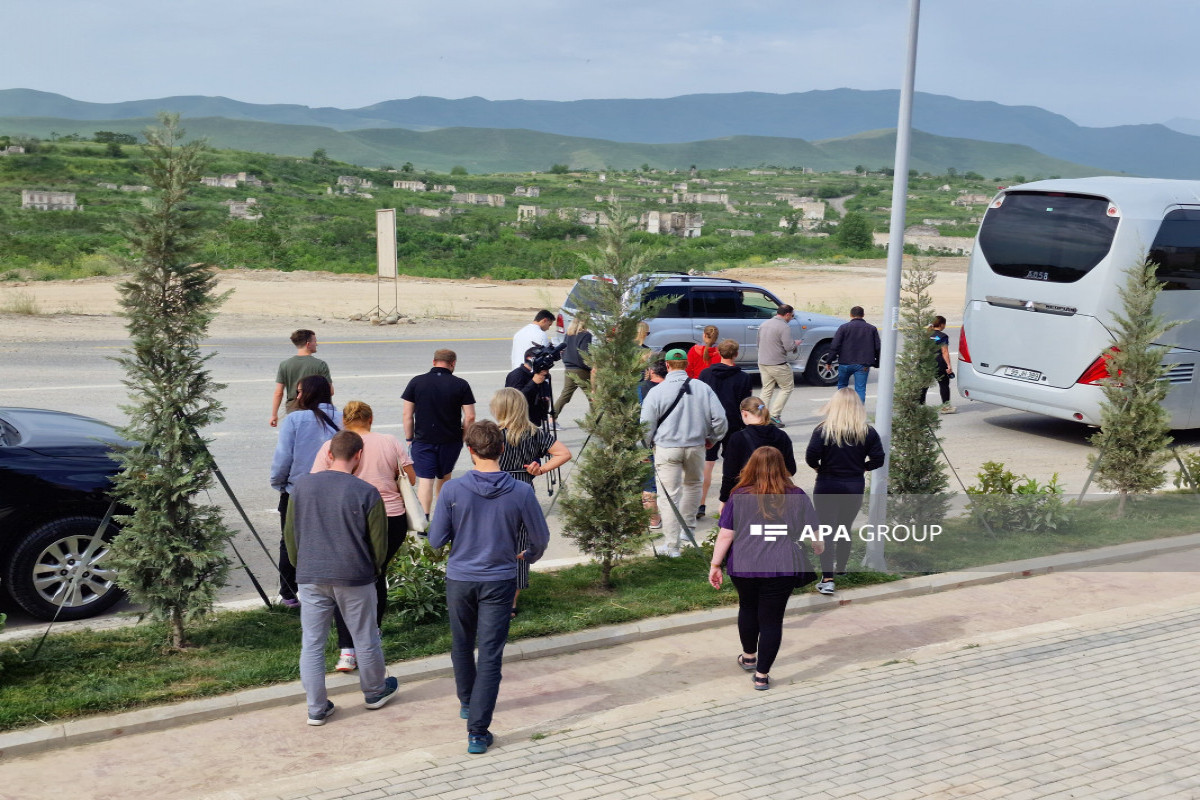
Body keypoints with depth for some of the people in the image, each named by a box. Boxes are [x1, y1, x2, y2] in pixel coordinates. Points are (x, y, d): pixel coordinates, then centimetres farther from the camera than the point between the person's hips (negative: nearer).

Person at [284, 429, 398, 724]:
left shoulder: (302, 485, -2)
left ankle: (317, 708, 17)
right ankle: (375, 692, 34)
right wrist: (373, 570, 13)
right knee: (366, 638, 16)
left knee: (312, 643, 11)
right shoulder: (367, 493, -13)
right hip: (355, 578, -2)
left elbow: (290, 533, 7)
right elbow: (379, 542, -6)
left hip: (310, 577, 2)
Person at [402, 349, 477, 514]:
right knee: (444, 477, 21)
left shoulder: (416, 382, -2)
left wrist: (409, 439, 8)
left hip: (423, 440, -1)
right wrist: (463, 436, 8)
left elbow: (407, 414, -1)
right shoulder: (461, 385, -5)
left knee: (425, 480, -1)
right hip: (450, 440, 1)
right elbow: (470, 417, -7)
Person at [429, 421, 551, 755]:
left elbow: (436, 539, -7)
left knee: (462, 645, 23)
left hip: (459, 579, 1)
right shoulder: (521, 492, -13)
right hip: (499, 581, -1)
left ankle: (467, 702, 45)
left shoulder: (453, 490, -14)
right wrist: (529, 556, 21)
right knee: (490, 656, 2)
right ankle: (477, 731, 0)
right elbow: (541, 537, -1)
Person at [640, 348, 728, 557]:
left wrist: (646, 445, 11)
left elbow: (647, 424, -6)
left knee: (671, 496, 0)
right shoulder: (702, 388, -1)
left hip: (666, 448, -3)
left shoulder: (657, 391, -9)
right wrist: (711, 438, 16)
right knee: (693, 484, 27)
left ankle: (672, 546, 3)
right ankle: (687, 526, 36)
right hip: (696, 446, 3)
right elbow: (720, 418, 0)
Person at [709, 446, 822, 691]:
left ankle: (749, 657, 41)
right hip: (781, 569, -1)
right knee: (772, 619, 6)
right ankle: (762, 675, 9)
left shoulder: (740, 497, -4)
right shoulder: (797, 497, -3)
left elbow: (725, 535, -5)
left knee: (747, 608, 24)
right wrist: (819, 549, 23)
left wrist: (715, 564, 5)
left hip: (743, 567, 1)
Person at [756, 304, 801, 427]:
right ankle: (774, 415, -2)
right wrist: (796, 343, 2)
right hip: (778, 364, -7)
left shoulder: (764, 324, 11)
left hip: (762, 362, 7)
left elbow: (759, 343, 19)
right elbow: (788, 347, -19)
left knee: (767, 390, 13)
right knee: (787, 388, 6)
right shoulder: (784, 327, -14)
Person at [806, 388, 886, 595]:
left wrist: (819, 467, 2)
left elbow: (811, 456, -18)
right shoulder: (868, 432, -4)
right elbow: (878, 459, -5)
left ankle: (827, 579, -10)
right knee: (845, 530, 20)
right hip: (855, 488, 3)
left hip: (827, 487, -3)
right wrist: (860, 468, 11)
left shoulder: (823, 430, -11)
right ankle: (841, 568, 37)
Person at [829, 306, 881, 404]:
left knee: (842, 385, 19)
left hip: (845, 363, -1)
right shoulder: (872, 329, 7)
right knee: (860, 389, 2)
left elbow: (834, 346, -6)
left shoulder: (843, 327, -1)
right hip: (863, 365, 1)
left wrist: (830, 361, 0)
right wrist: (877, 363, 18)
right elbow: (877, 348, 10)